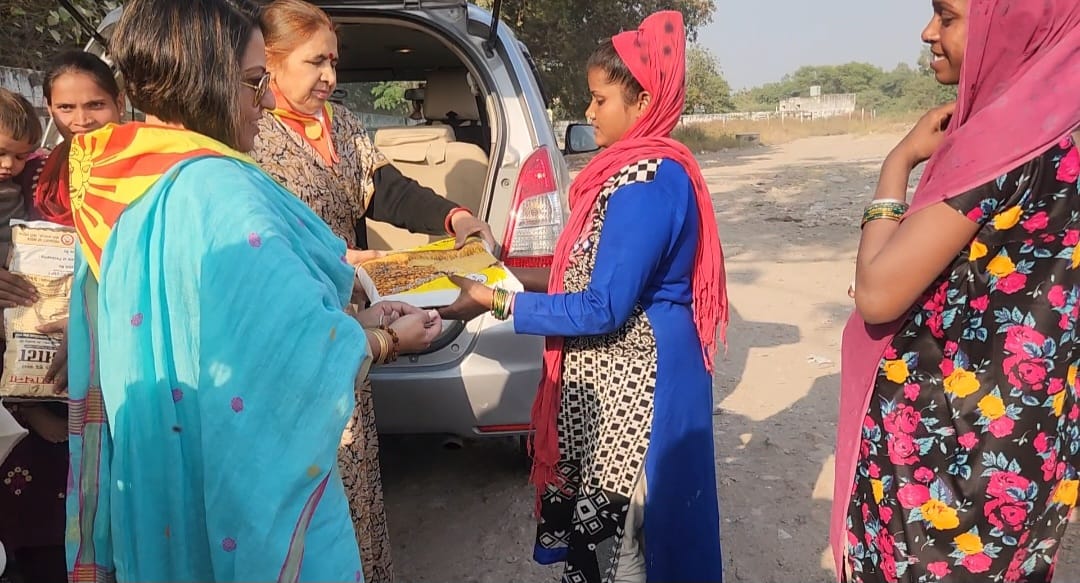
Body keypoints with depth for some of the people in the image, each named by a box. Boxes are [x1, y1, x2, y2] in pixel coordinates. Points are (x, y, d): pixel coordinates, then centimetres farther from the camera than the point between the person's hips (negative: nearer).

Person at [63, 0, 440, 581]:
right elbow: (303, 343, -24)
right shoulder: (213, 189, -26)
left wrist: (355, 319, 10)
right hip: (243, 467, -8)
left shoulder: (119, 183, 2)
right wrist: (390, 338, -5)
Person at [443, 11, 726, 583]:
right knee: (609, 516, 21)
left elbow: (602, 309, -22)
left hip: (629, 384, -9)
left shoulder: (646, 183, -22)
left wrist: (497, 302, -17)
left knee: (618, 524, 7)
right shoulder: (648, 167, 9)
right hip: (620, 375, 9)